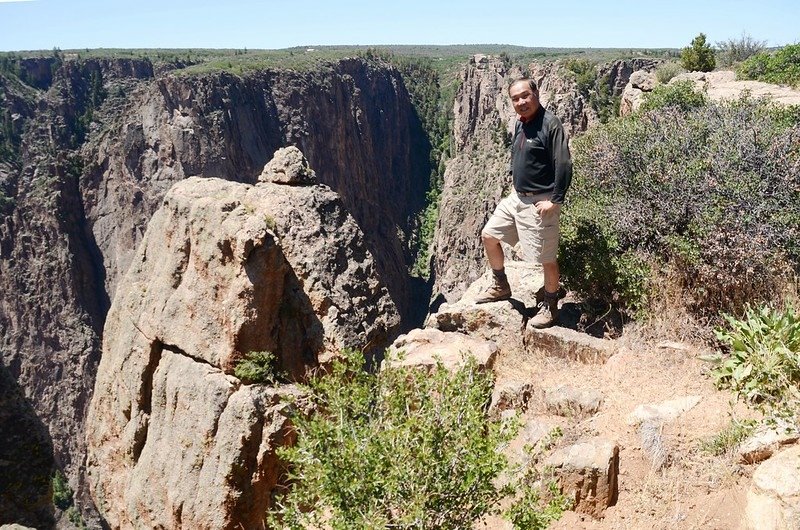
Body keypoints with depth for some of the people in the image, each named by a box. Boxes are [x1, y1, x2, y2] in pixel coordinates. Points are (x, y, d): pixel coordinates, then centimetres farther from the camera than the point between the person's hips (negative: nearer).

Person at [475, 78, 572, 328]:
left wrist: (555, 200, -22)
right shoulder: (520, 124, 9)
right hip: (517, 197, 9)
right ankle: (500, 286, 30)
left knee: (546, 258, 0)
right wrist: (515, 183, 14)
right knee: (489, 235, 13)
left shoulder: (550, 124, -17)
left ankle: (550, 307, 18)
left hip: (539, 202, -9)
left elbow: (564, 166, -20)